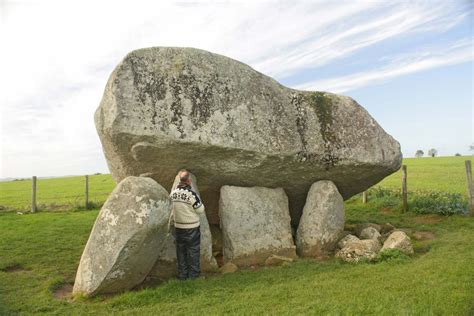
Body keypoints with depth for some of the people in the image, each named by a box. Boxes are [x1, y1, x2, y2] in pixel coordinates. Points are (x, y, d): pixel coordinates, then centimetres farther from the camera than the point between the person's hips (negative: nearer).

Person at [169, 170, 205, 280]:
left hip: (178, 226, 5)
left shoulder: (173, 193, -4)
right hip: (192, 227, -5)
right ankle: (193, 273, 18)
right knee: (193, 250, 9)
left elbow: (173, 207, 8)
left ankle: (182, 274, 24)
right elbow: (200, 210, -13)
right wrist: (199, 200, 1)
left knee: (181, 250, 15)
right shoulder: (191, 194, -22)